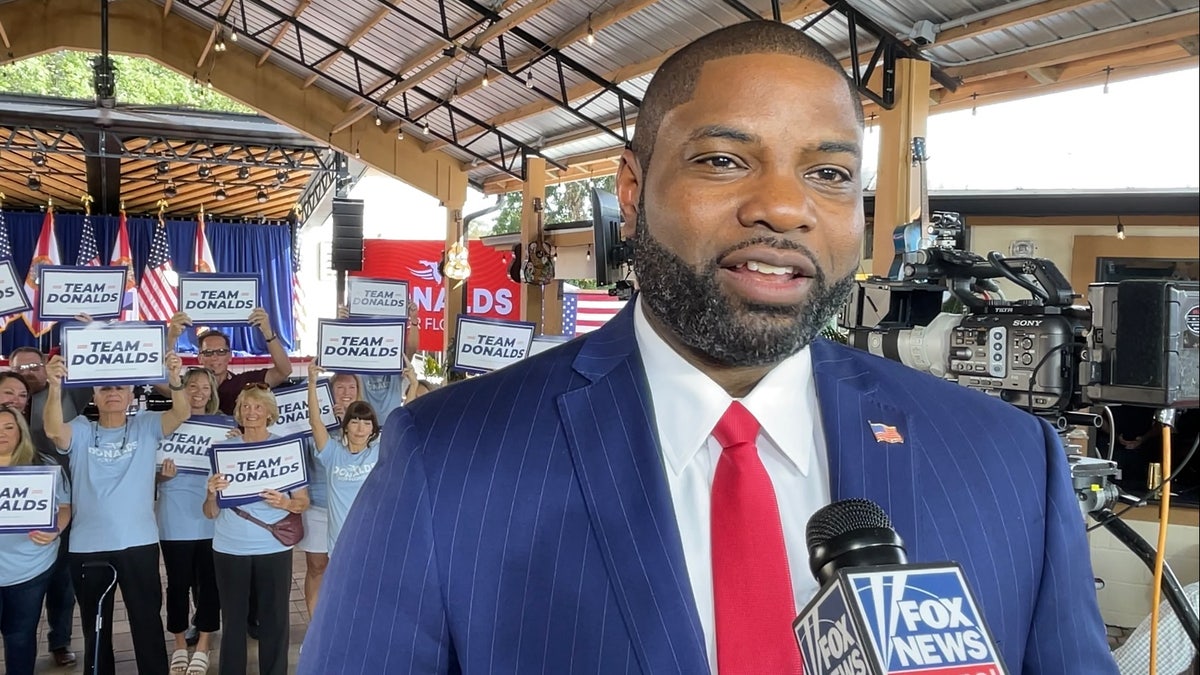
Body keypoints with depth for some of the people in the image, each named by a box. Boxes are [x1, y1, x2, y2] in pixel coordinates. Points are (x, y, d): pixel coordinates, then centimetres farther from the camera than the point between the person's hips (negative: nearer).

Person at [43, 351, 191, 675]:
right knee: (95, 626, 16)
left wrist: (174, 380, -38)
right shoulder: (81, 431, 2)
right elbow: (53, 430, -19)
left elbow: (182, 414, -16)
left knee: (147, 621, 9)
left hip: (139, 542, -1)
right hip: (87, 546, 1)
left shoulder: (146, 426, 1)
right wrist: (55, 388, -38)